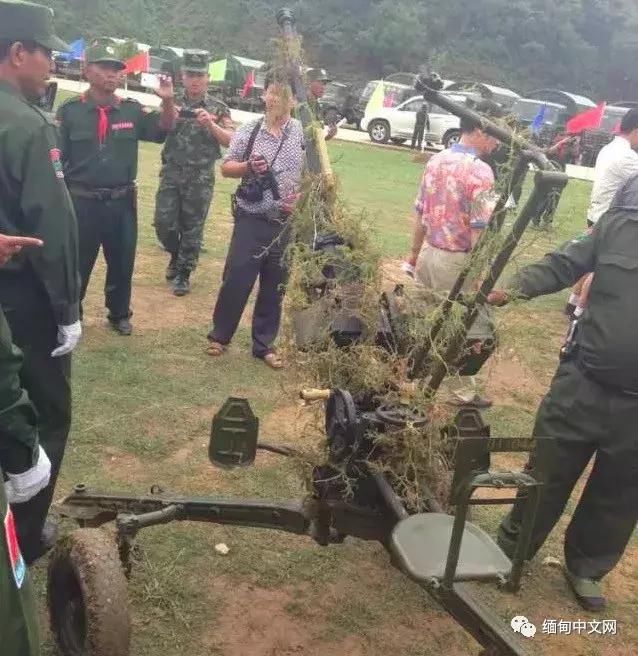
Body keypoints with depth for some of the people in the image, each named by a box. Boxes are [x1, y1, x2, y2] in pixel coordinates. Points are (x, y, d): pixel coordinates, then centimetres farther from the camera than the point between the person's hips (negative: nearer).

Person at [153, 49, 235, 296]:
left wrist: (210, 124, -23)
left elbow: (231, 141, -8)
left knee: (192, 229, 3)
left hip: (200, 179, -2)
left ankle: (184, 274, 17)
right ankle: (176, 255, 32)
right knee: (164, 223, 3)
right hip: (171, 174, 2)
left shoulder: (218, 109, 1)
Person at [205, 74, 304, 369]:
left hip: (288, 224, 1)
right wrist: (248, 167, -13)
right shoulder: (248, 131, 1)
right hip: (251, 220, 0)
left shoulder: (305, 133, 0)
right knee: (236, 280, 4)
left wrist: (300, 198, -12)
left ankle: (264, 344, 24)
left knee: (274, 287, 10)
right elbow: (226, 168, 6)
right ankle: (219, 336, 23)